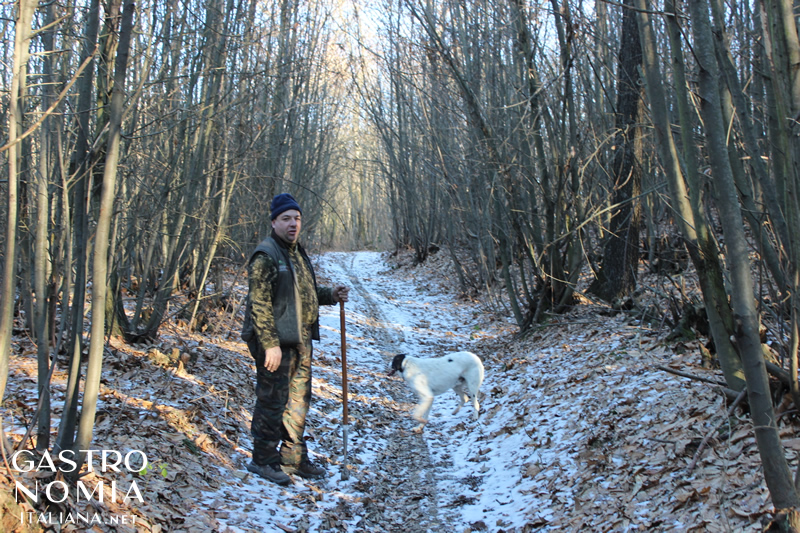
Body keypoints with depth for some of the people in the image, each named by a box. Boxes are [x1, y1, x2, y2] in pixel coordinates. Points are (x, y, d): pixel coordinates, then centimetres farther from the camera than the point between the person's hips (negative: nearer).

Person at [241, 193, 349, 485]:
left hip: (300, 341, 9)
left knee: (298, 400, 15)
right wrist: (270, 343, -22)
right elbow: (259, 303, -18)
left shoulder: (298, 253, 17)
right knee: (273, 400, -2)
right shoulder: (265, 255, -13)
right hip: (276, 342, -9)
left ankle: (294, 458, 27)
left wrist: (330, 295, 10)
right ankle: (263, 459, 12)